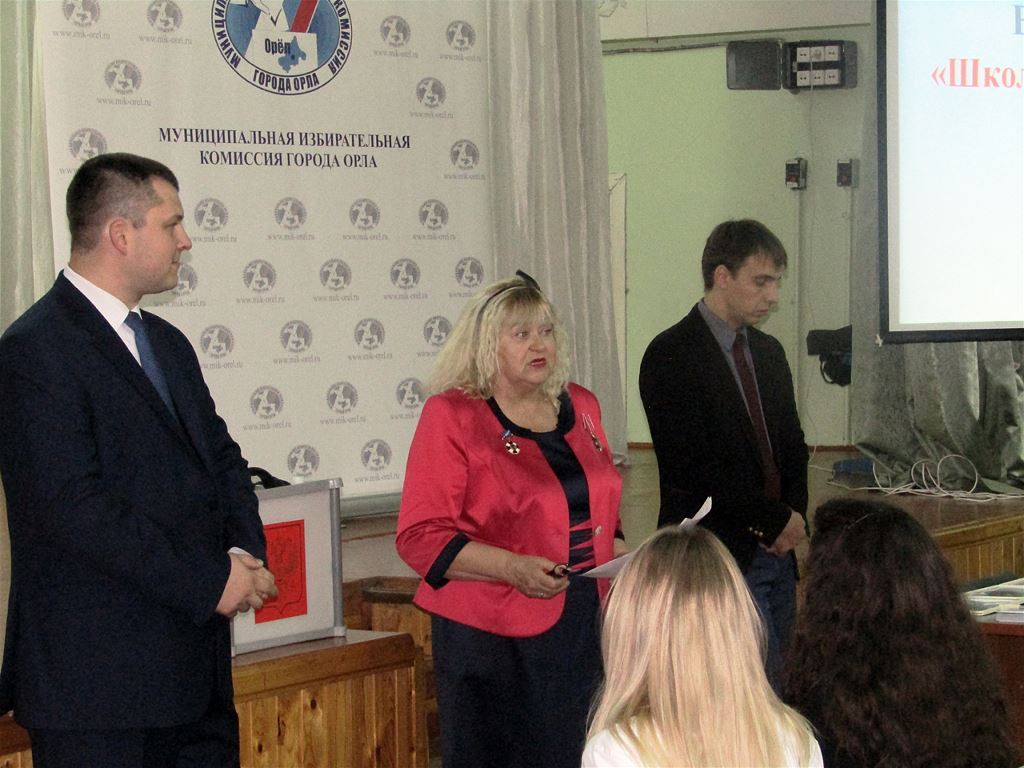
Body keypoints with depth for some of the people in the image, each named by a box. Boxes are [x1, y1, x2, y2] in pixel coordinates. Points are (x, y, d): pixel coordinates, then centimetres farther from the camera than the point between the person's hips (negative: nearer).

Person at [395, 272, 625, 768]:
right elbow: (420, 537, -12)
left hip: (582, 626, 5)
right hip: (494, 638, -5)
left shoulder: (579, 407, 13)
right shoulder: (452, 416, -6)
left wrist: (618, 553, 6)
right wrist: (513, 568, -23)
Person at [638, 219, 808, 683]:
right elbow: (692, 467, -16)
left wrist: (795, 514, 0)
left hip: (774, 549, 8)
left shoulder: (769, 352, 15)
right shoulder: (672, 355, -10)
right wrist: (776, 520, -11)